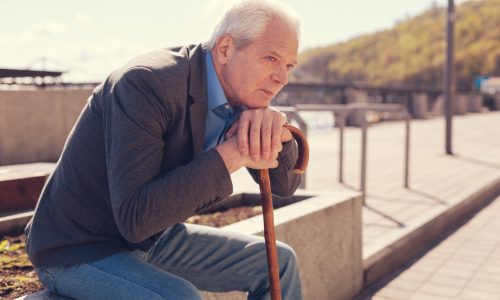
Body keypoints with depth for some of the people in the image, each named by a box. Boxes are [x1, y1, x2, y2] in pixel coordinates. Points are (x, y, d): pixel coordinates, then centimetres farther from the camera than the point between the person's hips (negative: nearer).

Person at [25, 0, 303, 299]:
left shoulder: (239, 95, -4)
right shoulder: (146, 83, -27)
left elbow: (285, 184, 0)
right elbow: (134, 218, -33)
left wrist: (275, 126, -21)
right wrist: (230, 155, -32)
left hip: (152, 240, 8)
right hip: (78, 251, -7)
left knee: (278, 262, 7)